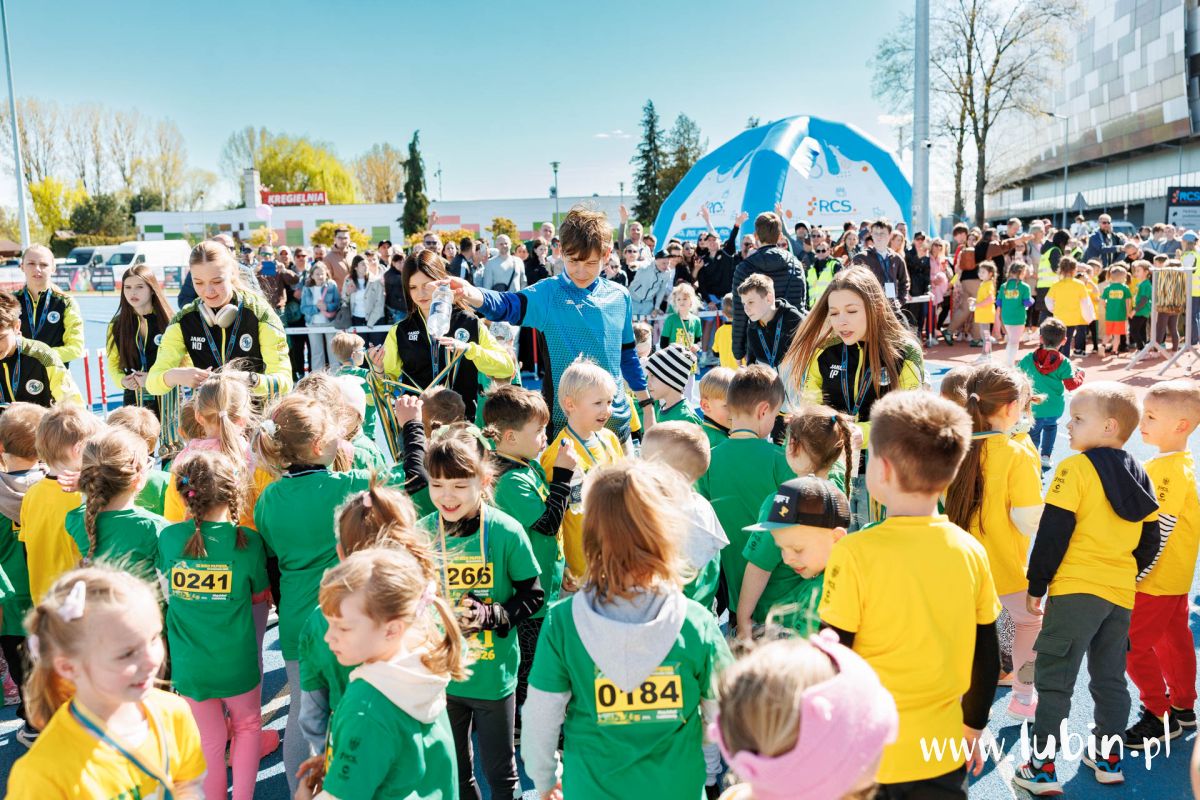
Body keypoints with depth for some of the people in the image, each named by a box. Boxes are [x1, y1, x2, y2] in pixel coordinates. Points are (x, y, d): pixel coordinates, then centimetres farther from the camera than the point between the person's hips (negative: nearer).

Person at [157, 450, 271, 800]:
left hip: (190, 666, 1)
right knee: (247, 725, 24)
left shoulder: (169, 537, -8)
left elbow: (167, 589, 8)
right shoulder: (247, 541, -13)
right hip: (236, 664, -1)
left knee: (209, 742, 17)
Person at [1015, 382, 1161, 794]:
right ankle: (1108, 759, 29)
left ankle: (1042, 768, 1)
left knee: (1054, 679, -1)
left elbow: (1053, 533, -14)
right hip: (1122, 592, 7)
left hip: (1076, 589, -7)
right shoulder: (1139, 476, 8)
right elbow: (1150, 542, 13)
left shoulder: (1075, 469, -13)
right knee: (1110, 678, 19)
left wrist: (1036, 586, -6)